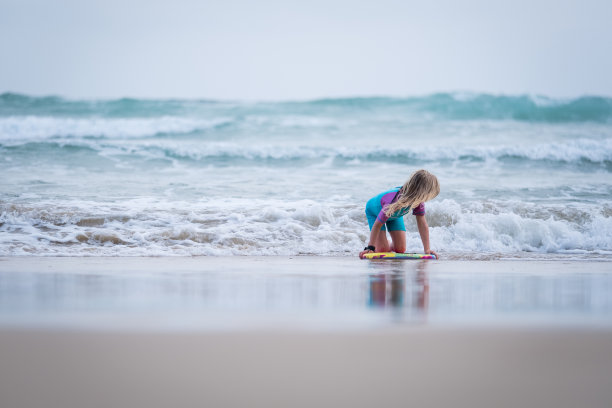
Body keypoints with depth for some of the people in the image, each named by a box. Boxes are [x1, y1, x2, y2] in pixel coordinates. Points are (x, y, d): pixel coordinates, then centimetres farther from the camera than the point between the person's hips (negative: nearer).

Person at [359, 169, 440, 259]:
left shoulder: (419, 200, -29)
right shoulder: (395, 204, -48)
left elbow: (422, 224, -23)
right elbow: (377, 224, -37)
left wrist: (427, 250, -28)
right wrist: (370, 248, -34)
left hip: (395, 215, 5)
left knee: (401, 250, -3)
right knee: (382, 250, -15)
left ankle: (390, 246, 30)